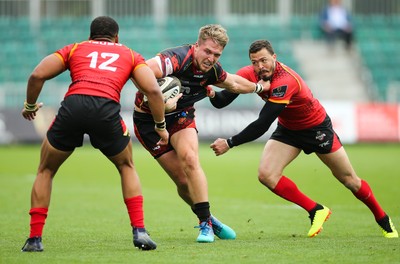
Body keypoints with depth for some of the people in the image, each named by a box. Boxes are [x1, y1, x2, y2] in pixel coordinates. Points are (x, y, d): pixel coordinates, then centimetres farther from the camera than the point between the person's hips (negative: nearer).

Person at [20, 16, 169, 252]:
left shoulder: (74, 49, 28)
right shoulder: (130, 55, 28)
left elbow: (37, 75, 15)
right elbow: (153, 90, 13)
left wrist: (30, 105, 31)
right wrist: (161, 126, 25)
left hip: (72, 106, 0)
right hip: (107, 109, 0)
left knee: (45, 171, 24)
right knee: (127, 167, 28)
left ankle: (35, 238, 15)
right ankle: (139, 231, 15)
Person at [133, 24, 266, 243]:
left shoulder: (212, 70, -8)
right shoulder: (178, 58, -31)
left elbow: (234, 83, 17)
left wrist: (258, 87, 29)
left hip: (180, 115, 4)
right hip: (149, 119, -4)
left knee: (190, 160, -22)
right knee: (182, 180, -7)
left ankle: (206, 223, -14)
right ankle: (207, 220, 16)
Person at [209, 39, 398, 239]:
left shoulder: (284, 81, -38)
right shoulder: (249, 74, -18)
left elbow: (262, 125, -40)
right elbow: (222, 101, -16)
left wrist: (230, 143, -40)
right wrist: (212, 94, -39)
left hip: (316, 127, -6)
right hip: (288, 129, 6)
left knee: (349, 179, 3)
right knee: (266, 174, -16)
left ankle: (383, 220, 28)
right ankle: (316, 211, -1)